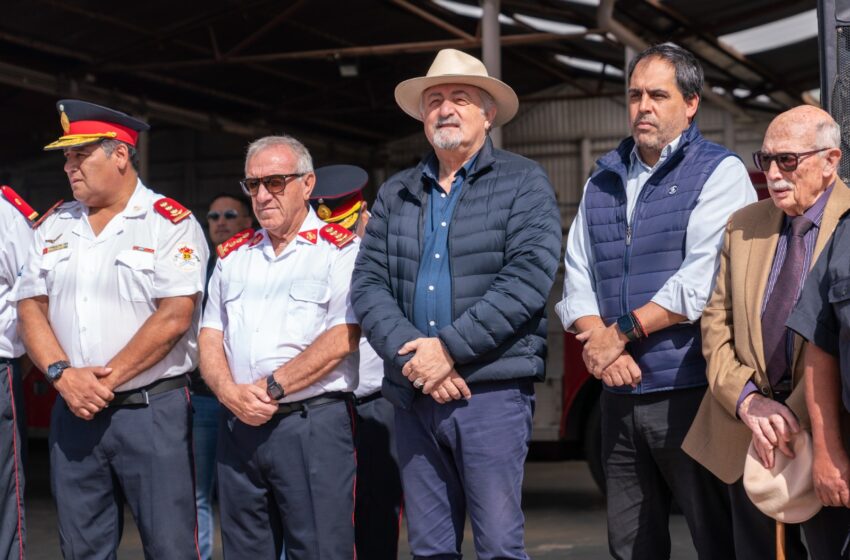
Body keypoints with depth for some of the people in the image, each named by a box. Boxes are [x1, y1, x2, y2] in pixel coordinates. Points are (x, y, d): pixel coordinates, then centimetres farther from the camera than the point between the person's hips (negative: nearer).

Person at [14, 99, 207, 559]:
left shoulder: (170, 223, -4)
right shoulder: (55, 227, 13)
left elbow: (174, 316, -13)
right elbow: (31, 308, 8)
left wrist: (108, 379, -14)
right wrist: (62, 374, -10)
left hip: (152, 409, -5)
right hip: (73, 412, 5)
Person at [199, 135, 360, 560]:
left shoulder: (339, 250, -1)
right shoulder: (233, 256, 17)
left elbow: (342, 338, -12)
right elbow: (210, 338, 13)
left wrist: (272, 388, -15)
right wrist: (230, 392, -7)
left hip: (313, 424, -5)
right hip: (239, 427, 6)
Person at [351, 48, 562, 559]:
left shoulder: (523, 182, 1)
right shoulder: (395, 194, 15)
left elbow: (528, 278, -12)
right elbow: (368, 284, 6)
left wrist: (448, 349, -16)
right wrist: (411, 355, -11)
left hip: (493, 388, -4)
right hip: (413, 393, 5)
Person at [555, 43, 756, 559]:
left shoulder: (719, 173, -2)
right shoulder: (603, 182, 17)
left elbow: (704, 279, -14)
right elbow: (577, 277, 13)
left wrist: (623, 332, -11)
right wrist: (598, 342, -6)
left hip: (691, 393, -6)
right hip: (620, 394, 6)